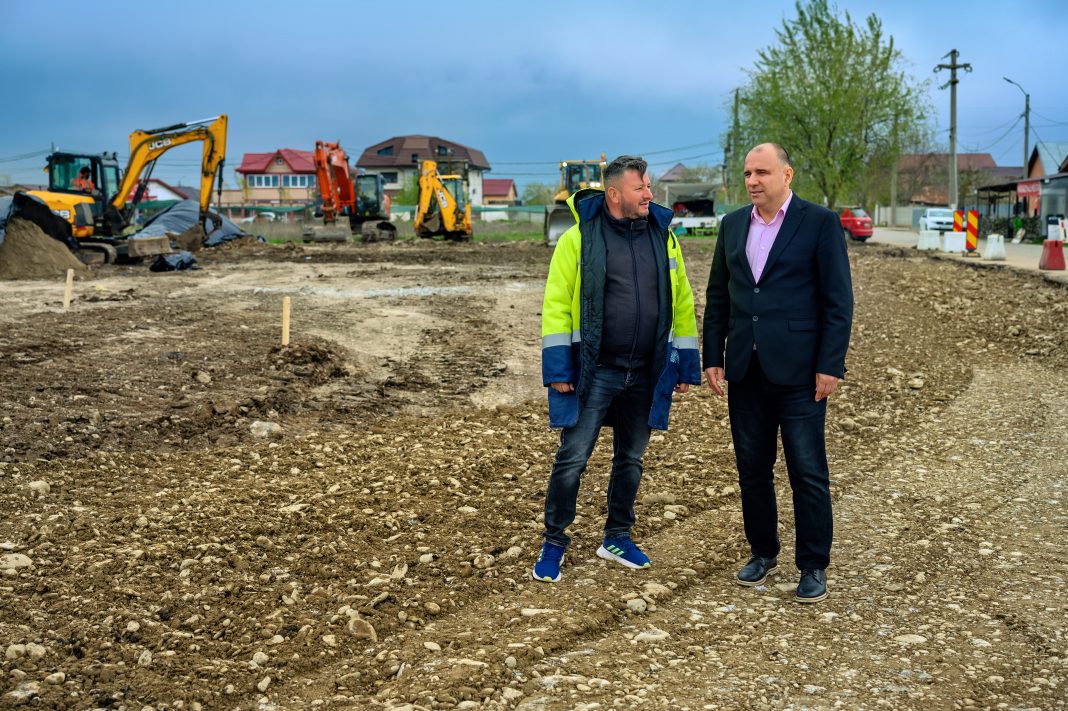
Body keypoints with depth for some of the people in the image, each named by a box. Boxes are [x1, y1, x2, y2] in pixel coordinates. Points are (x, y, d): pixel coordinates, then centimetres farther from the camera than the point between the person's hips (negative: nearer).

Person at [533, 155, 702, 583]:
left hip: (646, 373, 4)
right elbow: (556, 305, -8)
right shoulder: (579, 237, -7)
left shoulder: (663, 237, 6)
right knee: (572, 459, -2)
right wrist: (558, 368, -12)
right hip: (593, 371, -4)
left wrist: (687, 366, 8)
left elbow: (681, 305, 10)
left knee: (631, 458, 14)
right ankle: (554, 543, 13)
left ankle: (617, 538, 30)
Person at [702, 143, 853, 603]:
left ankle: (813, 567, 13)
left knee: (808, 473, 1)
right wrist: (713, 356, 8)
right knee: (752, 469, 12)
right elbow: (717, 295, 14)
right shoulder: (733, 224, 11)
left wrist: (829, 365, -12)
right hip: (746, 371, 5)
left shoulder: (820, 223, -4)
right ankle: (763, 553, 28)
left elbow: (838, 300, -7)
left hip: (798, 371, -5)